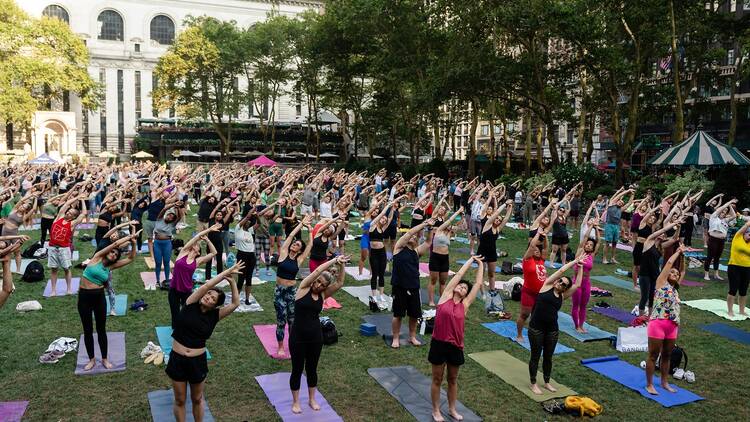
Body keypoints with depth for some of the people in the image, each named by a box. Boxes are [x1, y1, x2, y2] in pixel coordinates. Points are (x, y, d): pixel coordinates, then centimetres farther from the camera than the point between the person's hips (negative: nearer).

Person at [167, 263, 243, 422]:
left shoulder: (214, 315, -4)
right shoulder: (190, 304, -8)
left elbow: (235, 304, -11)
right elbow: (206, 286, -18)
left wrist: (232, 281, -16)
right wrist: (228, 270, -16)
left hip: (198, 361, 1)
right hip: (177, 359, -1)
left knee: (197, 399, 18)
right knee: (180, 400, 14)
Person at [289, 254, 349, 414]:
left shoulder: (323, 295, 0)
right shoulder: (304, 288, -9)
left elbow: (340, 283, -8)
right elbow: (317, 271, -19)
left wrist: (341, 265, -18)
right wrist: (334, 260, -19)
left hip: (316, 336, 4)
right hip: (298, 336, -3)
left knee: (312, 368, 17)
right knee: (297, 369, 9)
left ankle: (312, 399, 35)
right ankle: (295, 402, 26)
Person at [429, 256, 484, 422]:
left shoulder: (465, 304, 4)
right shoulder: (445, 297, -1)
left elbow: (478, 283, 7)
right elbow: (459, 275, 1)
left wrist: (480, 265, 13)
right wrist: (471, 260, 9)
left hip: (456, 346, 3)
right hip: (439, 344, -2)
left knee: (453, 380, 17)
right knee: (437, 379, 10)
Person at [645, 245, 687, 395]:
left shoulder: (675, 288, 17)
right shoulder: (661, 283, 1)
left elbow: (682, 271, 24)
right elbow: (669, 263, -4)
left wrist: (682, 255, 17)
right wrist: (678, 252, 8)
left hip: (673, 326, 6)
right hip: (658, 324, -6)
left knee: (667, 356, 16)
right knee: (653, 356, 2)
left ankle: (665, 383, 29)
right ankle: (649, 385, 9)